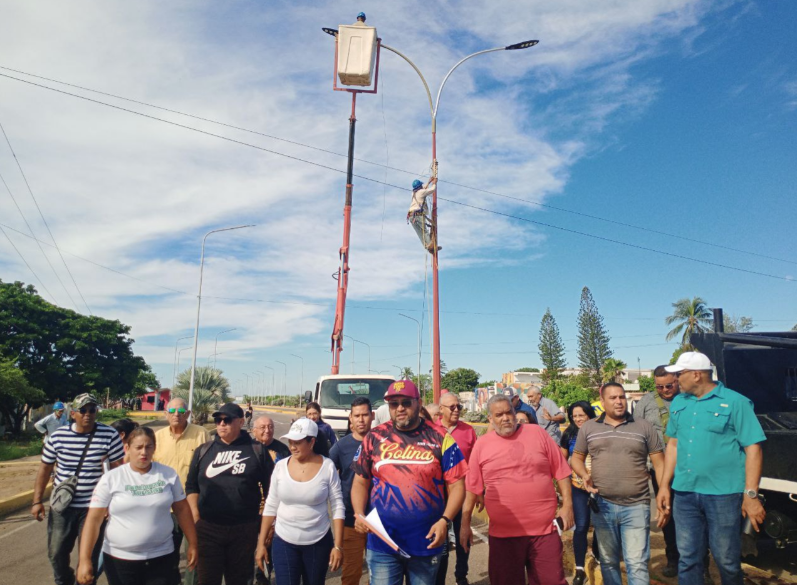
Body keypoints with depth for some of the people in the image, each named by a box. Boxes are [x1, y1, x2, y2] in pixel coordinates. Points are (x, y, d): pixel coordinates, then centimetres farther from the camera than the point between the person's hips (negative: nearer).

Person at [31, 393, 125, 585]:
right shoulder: (58, 437, -5)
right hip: (62, 505, 3)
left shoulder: (110, 435, -12)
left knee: (89, 556, 6)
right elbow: (45, 468, 6)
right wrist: (37, 501, 5)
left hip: (94, 507, -3)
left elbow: (117, 469, -7)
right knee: (56, 552, 16)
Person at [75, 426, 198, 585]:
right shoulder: (111, 478, -6)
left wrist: (192, 543, 4)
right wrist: (84, 559, -11)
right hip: (119, 559, 0)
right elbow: (94, 519, -6)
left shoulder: (169, 474, -1)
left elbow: (182, 509, 4)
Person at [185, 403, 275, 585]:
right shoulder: (203, 451, 6)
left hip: (244, 529, -1)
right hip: (207, 528, 1)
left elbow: (271, 488, 2)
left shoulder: (257, 451, -1)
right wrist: (196, 518, -1)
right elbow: (191, 486, 8)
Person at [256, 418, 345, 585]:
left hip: (318, 543, -1)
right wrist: (261, 542, 3)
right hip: (284, 542, 1)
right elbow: (270, 507, 3)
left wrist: (338, 545, -10)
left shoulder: (327, 466, -11)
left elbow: (337, 507, -7)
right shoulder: (281, 466, -5)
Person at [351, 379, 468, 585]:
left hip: (426, 543, 0)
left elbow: (456, 485, -2)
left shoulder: (439, 439, -4)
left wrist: (445, 520, -15)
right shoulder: (374, 438, 1)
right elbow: (360, 482, 6)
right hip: (382, 544, 1)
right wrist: (359, 514, -10)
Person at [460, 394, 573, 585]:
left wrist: (567, 505, 1)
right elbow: (472, 488, 5)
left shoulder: (537, 433, 0)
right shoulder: (481, 445, 0)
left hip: (545, 528, 0)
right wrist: (465, 524, 6)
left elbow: (560, 471, 5)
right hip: (503, 532, 1)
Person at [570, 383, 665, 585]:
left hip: (636, 506, -1)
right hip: (603, 505, 2)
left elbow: (659, 464, 4)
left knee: (637, 564, -2)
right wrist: (584, 475, -8)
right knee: (608, 561, 14)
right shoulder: (588, 428, 5)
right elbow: (577, 458, 13)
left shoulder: (644, 427, 2)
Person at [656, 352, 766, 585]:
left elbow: (753, 448, -8)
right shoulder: (678, 403, 9)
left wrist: (751, 494, -13)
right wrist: (664, 485, 10)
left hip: (723, 494, -4)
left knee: (726, 559, 9)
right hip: (684, 493, 5)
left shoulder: (735, 402, -7)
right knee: (688, 558, 11)